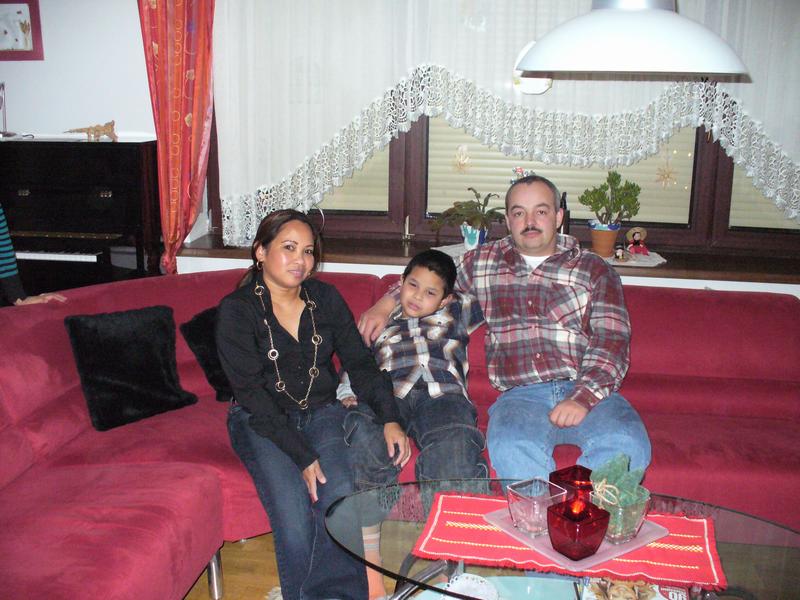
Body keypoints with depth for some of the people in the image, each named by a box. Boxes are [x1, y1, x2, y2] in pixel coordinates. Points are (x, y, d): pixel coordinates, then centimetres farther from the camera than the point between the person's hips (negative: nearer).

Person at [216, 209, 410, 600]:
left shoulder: (325, 298, 4)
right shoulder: (236, 310, -9)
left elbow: (359, 362, 6)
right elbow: (252, 394, -14)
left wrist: (389, 419, -9)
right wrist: (302, 455, -21)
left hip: (320, 412, 3)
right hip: (261, 421, -3)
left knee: (339, 494, -25)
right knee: (293, 508, -27)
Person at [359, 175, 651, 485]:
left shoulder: (594, 270, 13)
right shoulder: (482, 262, 20)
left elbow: (612, 340, 3)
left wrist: (583, 398, -13)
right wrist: (387, 302, 19)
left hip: (589, 390, 0)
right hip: (521, 394, 0)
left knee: (627, 445, -33)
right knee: (511, 449, -35)